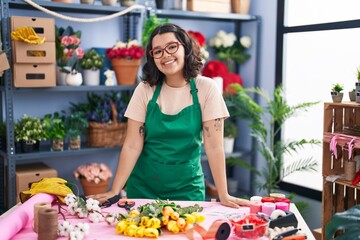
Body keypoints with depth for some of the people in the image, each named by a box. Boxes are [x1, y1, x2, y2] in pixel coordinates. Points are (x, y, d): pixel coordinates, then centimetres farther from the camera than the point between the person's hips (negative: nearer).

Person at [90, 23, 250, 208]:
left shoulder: (206, 88, -9)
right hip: (143, 185, 1)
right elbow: (132, 145, -9)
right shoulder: (145, 89, -6)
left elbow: (214, 146, -11)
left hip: (187, 186, -1)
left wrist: (224, 196, -15)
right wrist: (115, 191, -16)